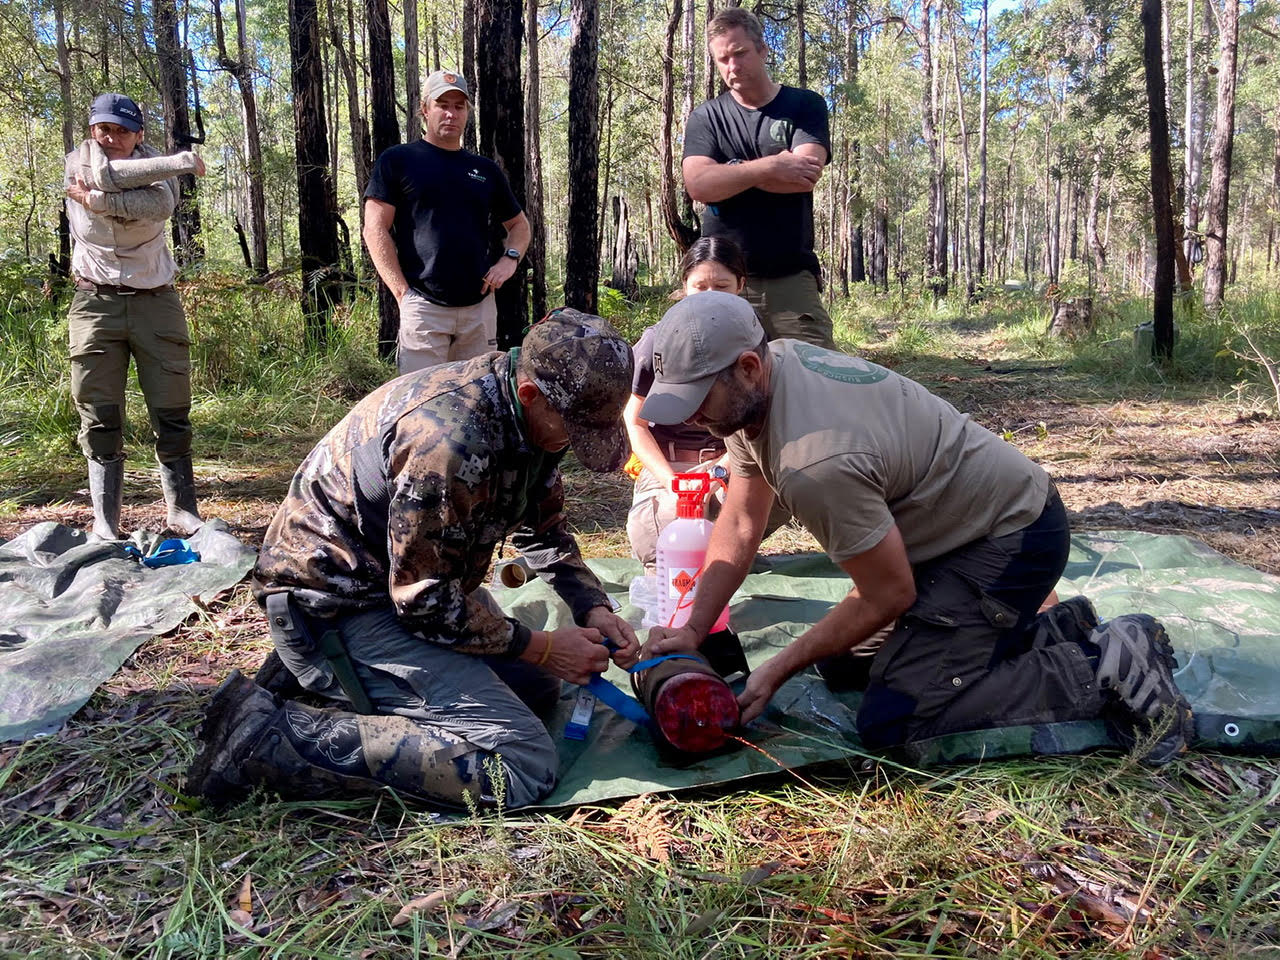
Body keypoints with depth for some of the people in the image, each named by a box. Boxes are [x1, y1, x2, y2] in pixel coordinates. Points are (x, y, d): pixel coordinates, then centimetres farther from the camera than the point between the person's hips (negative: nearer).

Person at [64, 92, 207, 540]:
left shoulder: (158, 166, 7)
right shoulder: (79, 159, 6)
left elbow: (158, 205, -17)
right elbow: (107, 174, -18)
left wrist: (98, 202, -20)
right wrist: (182, 162, -14)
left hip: (155, 301, 0)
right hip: (96, 302, 0)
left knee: (172, 415, -2)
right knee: (99, 418, -2)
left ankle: (182, 511, 6)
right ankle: (104, 521, 4)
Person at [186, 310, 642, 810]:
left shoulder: (528, 413, 0)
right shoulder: (449, 441, -30)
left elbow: (544, 530, 15)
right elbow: (425, 601, -23)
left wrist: (594, 609, 1)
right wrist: (541, 648, -12)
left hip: (405, 580, 10)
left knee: (537, 687, 16)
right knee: (522, 765, -19)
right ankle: (269, 738, -17)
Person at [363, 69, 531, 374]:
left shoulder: (485, 169, 17)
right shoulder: (397, 160, 4)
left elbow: (519, 224, 26)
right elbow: (375, 230, -2)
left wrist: (510, 258, 3)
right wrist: (403, 292, -11)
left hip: (480, 307, 4)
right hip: (423, 307, -4)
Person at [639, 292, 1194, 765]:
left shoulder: (815, 462, -34)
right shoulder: (757, 384, -6)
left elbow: (889, 595, -20)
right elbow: (739, 527, 2)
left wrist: (778, 671, -13)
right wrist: (692, 630, -6)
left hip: (1012, 539, -10)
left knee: (889, 721, -16)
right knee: (841, 667, 15)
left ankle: (1108, 670, -5)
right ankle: (1053, 633, 19)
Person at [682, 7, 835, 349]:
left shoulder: (805, 106, 8)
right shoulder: (705, 117, 10)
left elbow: (807, 175, -10)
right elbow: (699, 185, -8)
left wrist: (726, 174, -4)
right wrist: (771, 167, -12)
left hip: (792, 277, 0)